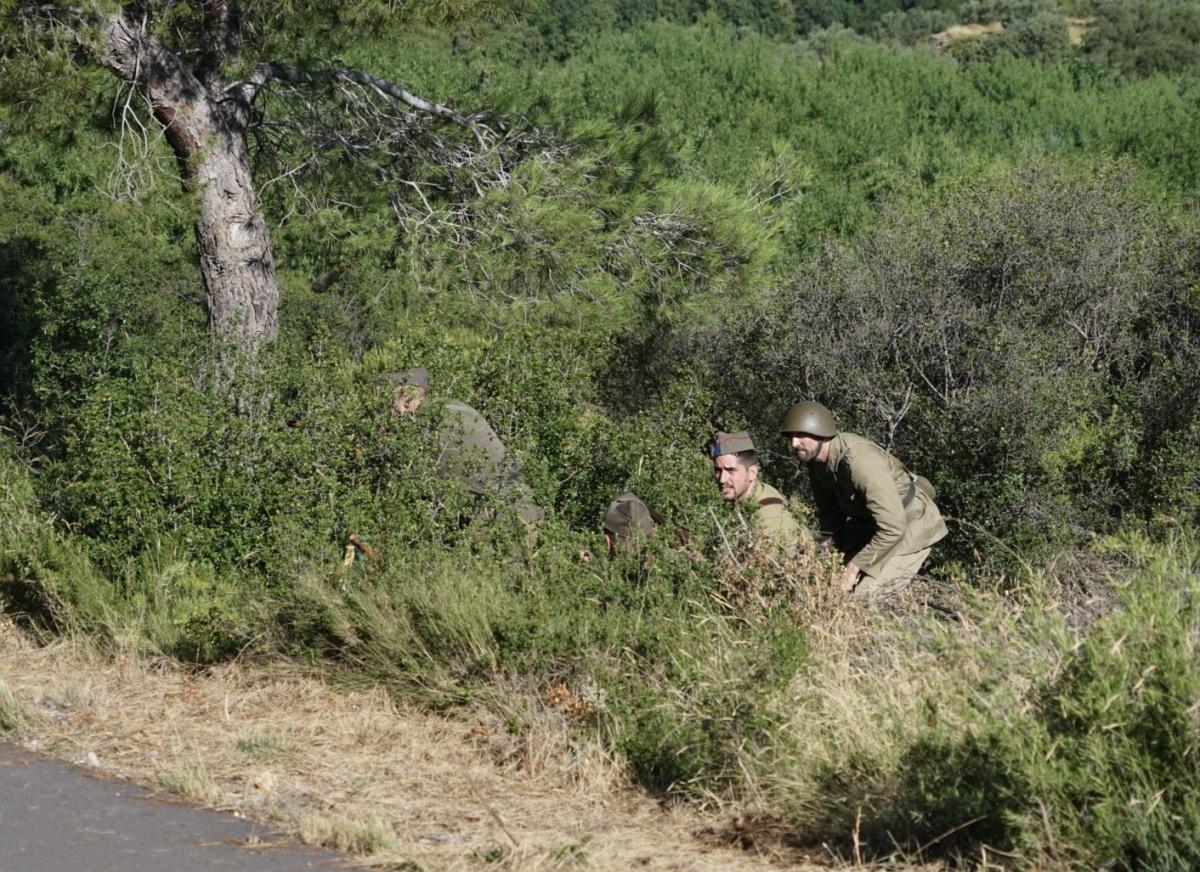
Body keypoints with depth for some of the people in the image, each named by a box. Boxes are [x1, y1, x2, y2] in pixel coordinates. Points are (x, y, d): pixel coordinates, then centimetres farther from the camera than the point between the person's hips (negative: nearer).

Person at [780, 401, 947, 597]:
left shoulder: (860, 461, -36)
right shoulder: (815, 458, -8)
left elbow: (893, 528, -37)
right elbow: (829, 510, 9)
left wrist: (853, 568, -32)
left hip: (911, 524, -9)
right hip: (870, 525, 9)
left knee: (865, 594, -20)